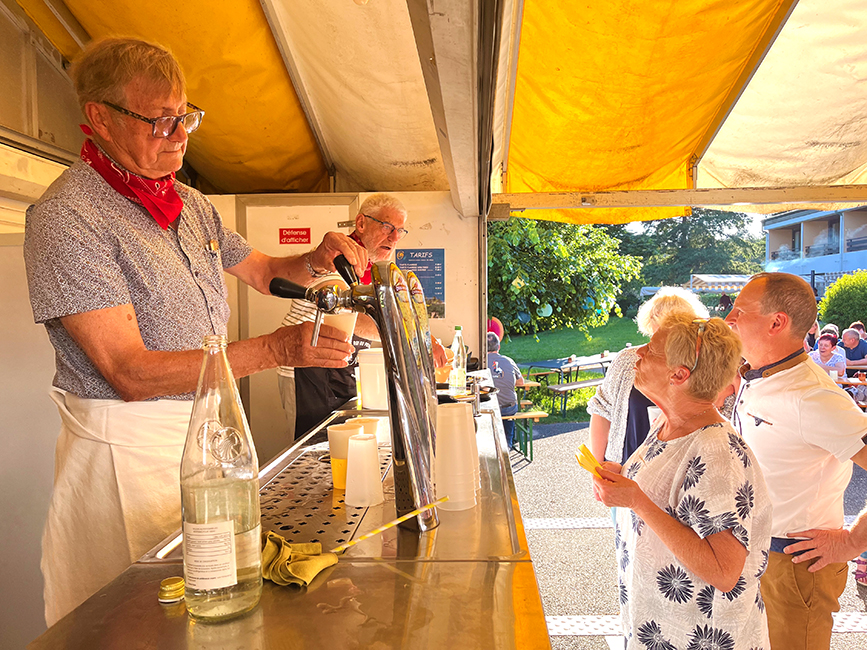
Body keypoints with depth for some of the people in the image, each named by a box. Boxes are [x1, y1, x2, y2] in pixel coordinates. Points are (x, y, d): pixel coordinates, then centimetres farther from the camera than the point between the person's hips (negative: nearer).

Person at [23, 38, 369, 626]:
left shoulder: (191, 204, 10)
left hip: (207, 423, 7)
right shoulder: (65, 217, -15)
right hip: (131, 447, -7)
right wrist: (277, 349, -27)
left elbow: (261, 271, 22)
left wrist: (316, 261, -2)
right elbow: (130, 372, -21)